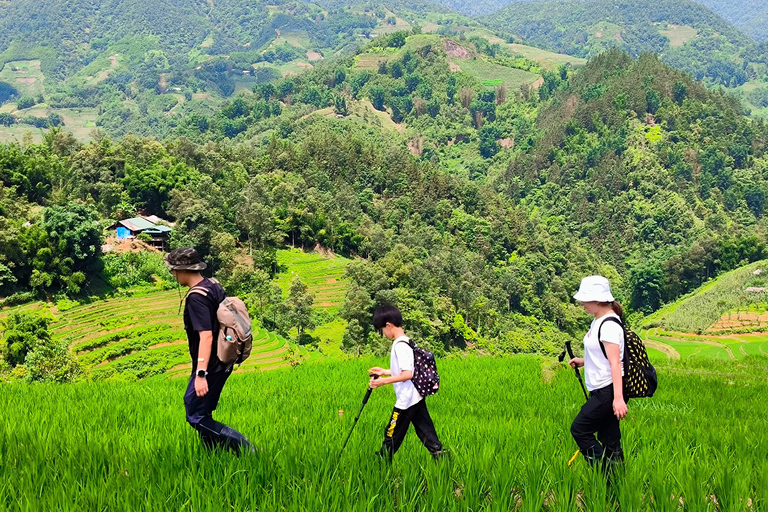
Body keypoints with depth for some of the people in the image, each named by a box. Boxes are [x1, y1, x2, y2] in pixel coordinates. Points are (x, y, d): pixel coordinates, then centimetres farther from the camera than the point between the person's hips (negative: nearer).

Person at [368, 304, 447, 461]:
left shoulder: (399, 346, -20)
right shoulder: (407, 342, 10)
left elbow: (408, 374, -26)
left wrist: (384, 381, -23)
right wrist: (384, 371, 20)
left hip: (406, 400, -10)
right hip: (416, 397, 10)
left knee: (392, 436, 4)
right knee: (425, 431, 10)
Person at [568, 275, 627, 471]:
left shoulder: (609, 325, -16)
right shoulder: (597, 321, 13)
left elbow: (615, 362, -23)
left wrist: (618, 398, -27)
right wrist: (583, 361, 11)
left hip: (608, 390, -10)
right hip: (601, 390, 10)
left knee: (579, 429, -5)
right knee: (609, 439, 10)